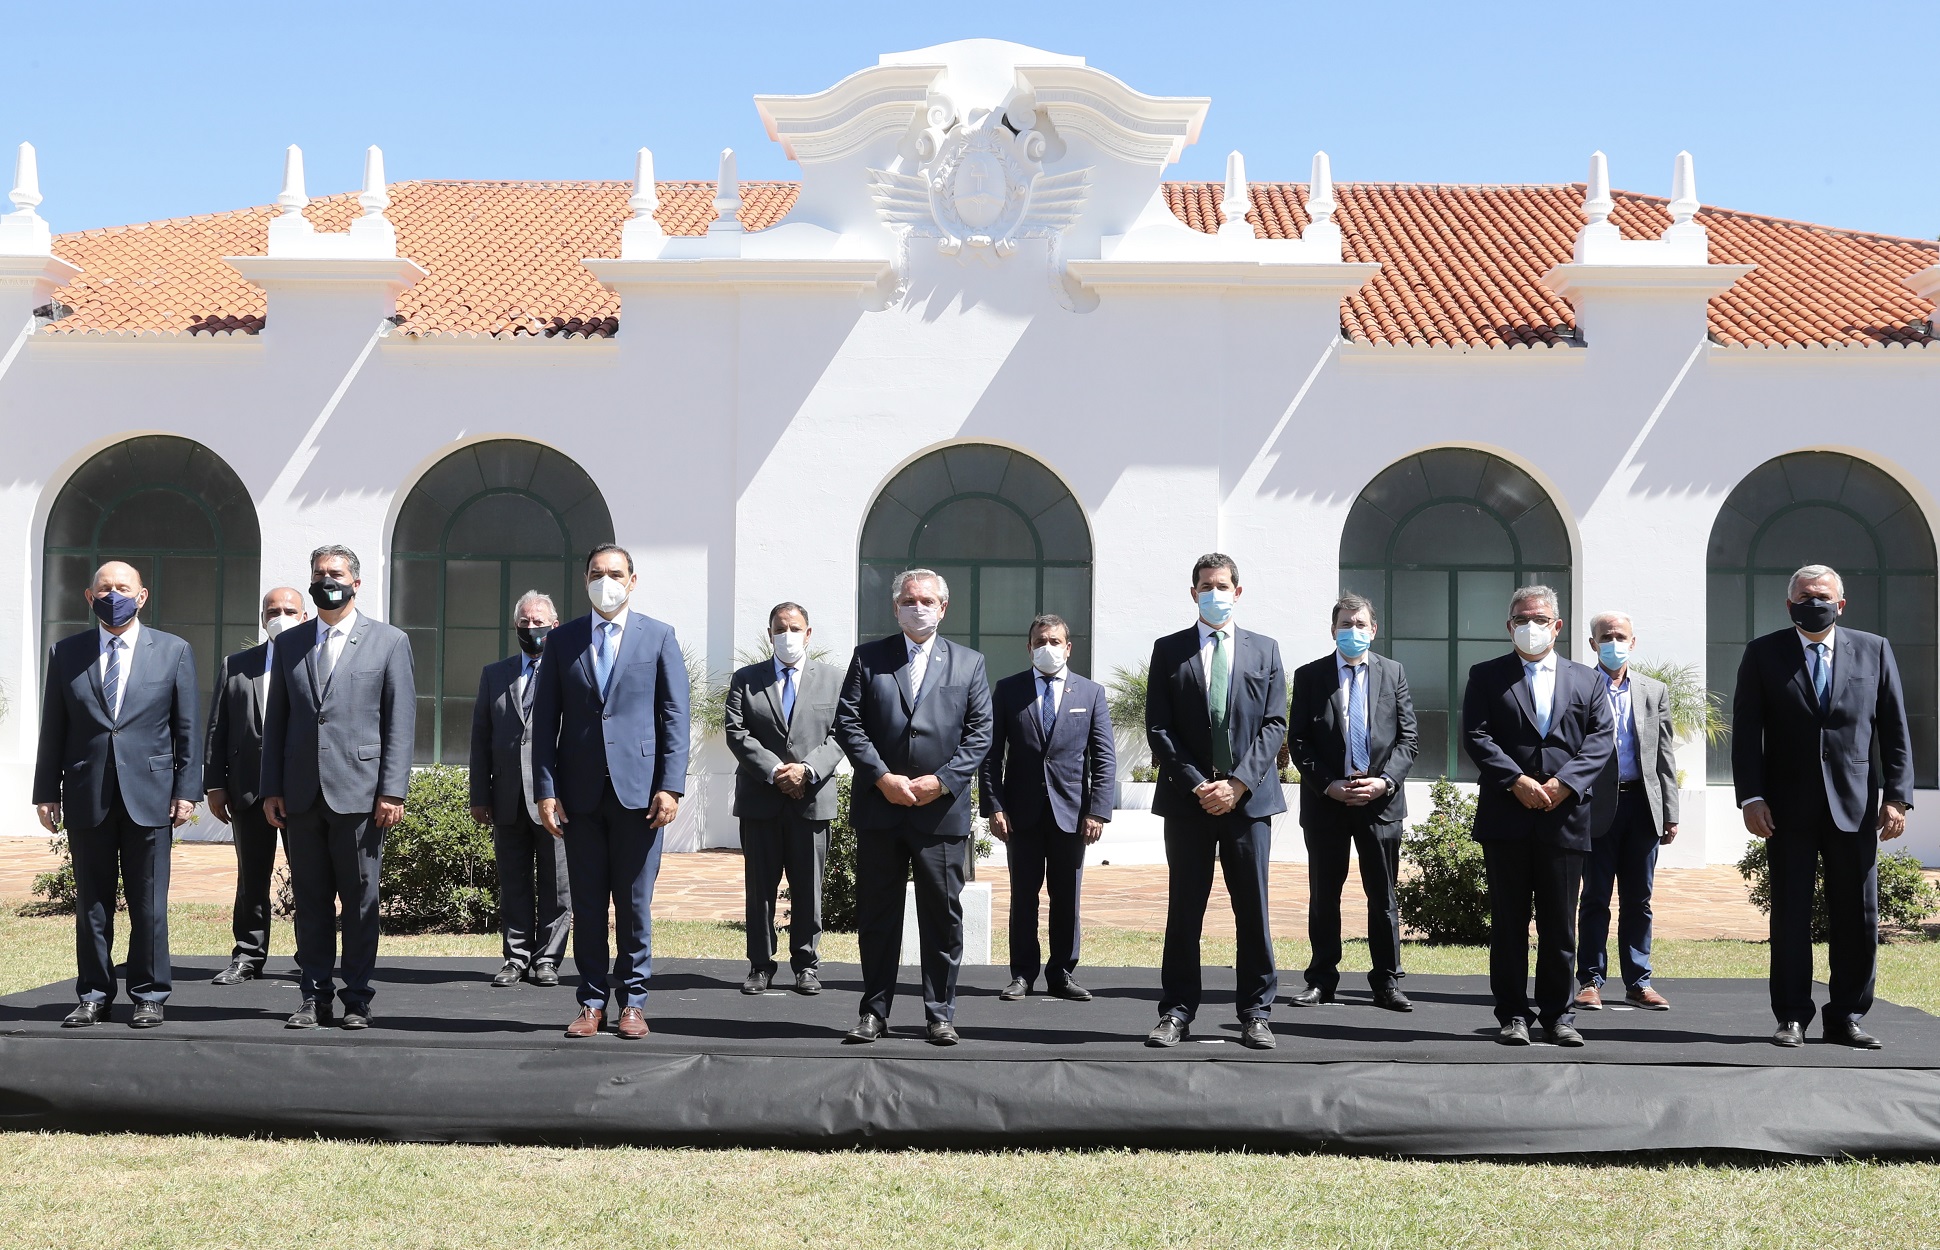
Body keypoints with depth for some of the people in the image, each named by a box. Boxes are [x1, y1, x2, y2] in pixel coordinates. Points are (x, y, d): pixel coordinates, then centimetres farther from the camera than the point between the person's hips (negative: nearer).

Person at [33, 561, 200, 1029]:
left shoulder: (174, 651, 6)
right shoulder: (65, 653, 9)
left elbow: (187, 728, 4)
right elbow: (52, 730, 9)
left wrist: (186, 790, -3)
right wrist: (47, 792, 3)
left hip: (149, 794, -1)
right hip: (87, 797, 1)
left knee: (149, 904, 2)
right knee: (91, 903, 6)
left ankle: (149, 995, 12)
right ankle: (93, 996, 15)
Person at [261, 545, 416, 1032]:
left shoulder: (389, 641, 5)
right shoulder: (288, 642, 14)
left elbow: (401, 722, 0)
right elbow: (276, 720, 14)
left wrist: (393, 792, -8)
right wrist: (271, 788, 5)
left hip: (359, 791, -3)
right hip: (301, 794, 3)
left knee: (360, 901, 1)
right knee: (310, 901, 6)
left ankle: (358, 999, 9)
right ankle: (314, 996, 13)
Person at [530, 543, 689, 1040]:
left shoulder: (659, 637, 6)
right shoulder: (562, 640, 9)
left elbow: (675, 718, 1)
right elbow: (545, 720, 7)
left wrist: (670, 787, -8)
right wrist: (545, 789, -2)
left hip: (638, 789, -1)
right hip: (580, 791, 2)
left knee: (635, 904, 3)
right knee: (587, 905, 6)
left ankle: (632, 1000, 12)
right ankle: (593, 1001, 13)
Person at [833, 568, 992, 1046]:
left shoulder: (969, 663, 9)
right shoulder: (868, 657, 7)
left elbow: (979, 733, 4)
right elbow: (847, 724, 1)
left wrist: (942, 780, -10)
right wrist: (882, 778, -11)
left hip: (942, 809, 0)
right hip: (879, 807, 0)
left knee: (943, 916, 3)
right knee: (877, 915, 6)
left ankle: (940, 1014, 12)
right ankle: (874, 1011, 14)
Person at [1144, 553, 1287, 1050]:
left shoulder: (1264, 650, 11)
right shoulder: (1169, 650, 8)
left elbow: (1275, 724, 4)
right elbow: (1158, 728, 2)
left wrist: (1239, 782, -9)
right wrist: (1196, 784, -9)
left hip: (1249, 797, 1)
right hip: (1188, 798, 0)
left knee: (1253, 908, 3)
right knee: (1184, 908, 3)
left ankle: (1255, 1013, 9)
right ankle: (1177, 1012, 8)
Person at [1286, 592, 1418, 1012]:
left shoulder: (1393, 673, 8)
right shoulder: (1309, 676, 4)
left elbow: (1408, 739, 5)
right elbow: (1298, 741, 0)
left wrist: (1385, 780, -10)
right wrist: (1328, 785, -11)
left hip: (1381, 800, 1)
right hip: (1325, 801, 0)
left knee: (1383, 896, 4)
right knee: (1323, 895, 6)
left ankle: (1386, 982, 11)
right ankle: (1322, 980, 14)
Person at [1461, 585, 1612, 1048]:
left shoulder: (1587, 680, 14)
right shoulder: (1486, 676, 9)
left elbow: (1600, 740, 5)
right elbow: (1476, 737, -2)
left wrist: (1565, 782, -11)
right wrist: (1517, 781, -14)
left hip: (1565, 817, 1)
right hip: (1506, 819, -1)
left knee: (1560, 923, 4)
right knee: (1508, 922, 2)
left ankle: (1557, 1012, 13)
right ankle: (1513, 1014, 7)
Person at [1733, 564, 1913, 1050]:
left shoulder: (1874, 650, 8)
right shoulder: (1763, 654, 4)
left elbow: (1895, 730, 6)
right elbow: (1746, 732, 1)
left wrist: (1896, 796, -2)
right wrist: (1752, 797, -8)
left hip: (1855, 806, 1)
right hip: (1789, 806, -1)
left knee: (1858, 918, 4)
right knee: (1790, 915, 3)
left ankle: (1847, 1016, 14)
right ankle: (1792, 1016, 10)